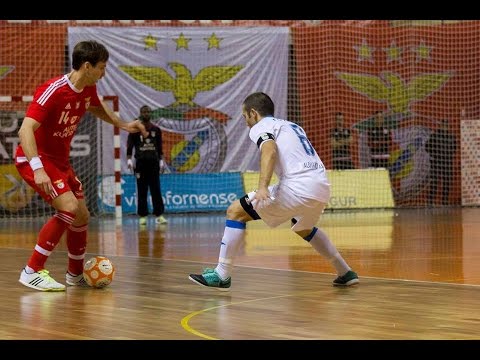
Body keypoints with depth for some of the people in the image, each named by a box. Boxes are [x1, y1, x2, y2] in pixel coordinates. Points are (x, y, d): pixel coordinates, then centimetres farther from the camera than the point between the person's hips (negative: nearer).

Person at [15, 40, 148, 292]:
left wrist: (123, 124, 19)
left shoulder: (88, 90, -1)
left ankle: (76, 274, 31)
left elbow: (95, 107, 27)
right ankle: (32, 272, -18)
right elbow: (25, 130, -33)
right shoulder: (53, 91, -26)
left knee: (82, 215, 11)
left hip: (60, 160, 9)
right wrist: (37, 169, -44)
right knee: (69, 208, -24)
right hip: (35, 158, -9)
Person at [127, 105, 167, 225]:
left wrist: (161, 161, 10)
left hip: (153, 162, 2)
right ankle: (142, 216, 3)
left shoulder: (156, 130, 11)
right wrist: (129, 160, -12)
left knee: (156, 190, -2)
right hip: (140, 162, -2)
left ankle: (159, 215, -4)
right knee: (142, 191, 0)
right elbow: (129, 146, -1)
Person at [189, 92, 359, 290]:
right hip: (322, 187, 8)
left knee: (236, 211, -1)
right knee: (304, 228, 38)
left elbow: (270, 149, -16)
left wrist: (263, 186, -29)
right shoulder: (292, 126, 30)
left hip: (298, 187, -8)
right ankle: (345, 273, 37)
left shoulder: (260, 127, 6)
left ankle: (222, 275, -5)